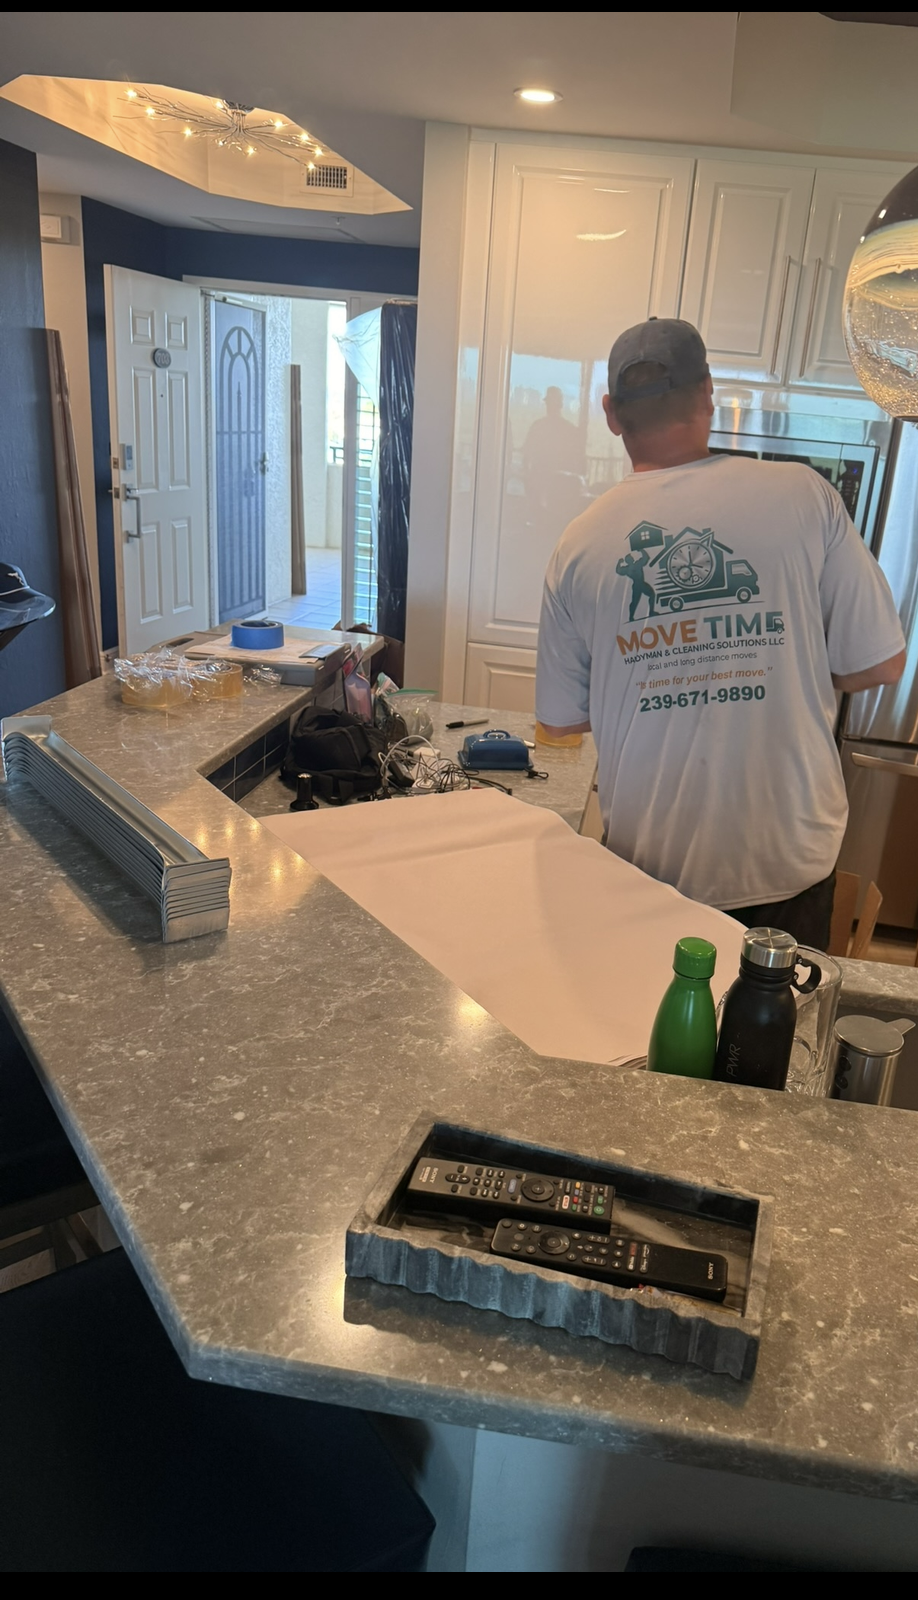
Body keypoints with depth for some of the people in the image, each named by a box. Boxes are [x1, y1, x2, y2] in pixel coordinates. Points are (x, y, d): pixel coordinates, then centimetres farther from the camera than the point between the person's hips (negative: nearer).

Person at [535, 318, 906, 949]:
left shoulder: (579, 544, -7)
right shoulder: (805, 496, -11)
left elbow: (562, 718, 1)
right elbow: (880, 664, -5)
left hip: (648, 864, 1)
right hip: (788, 860, 0)